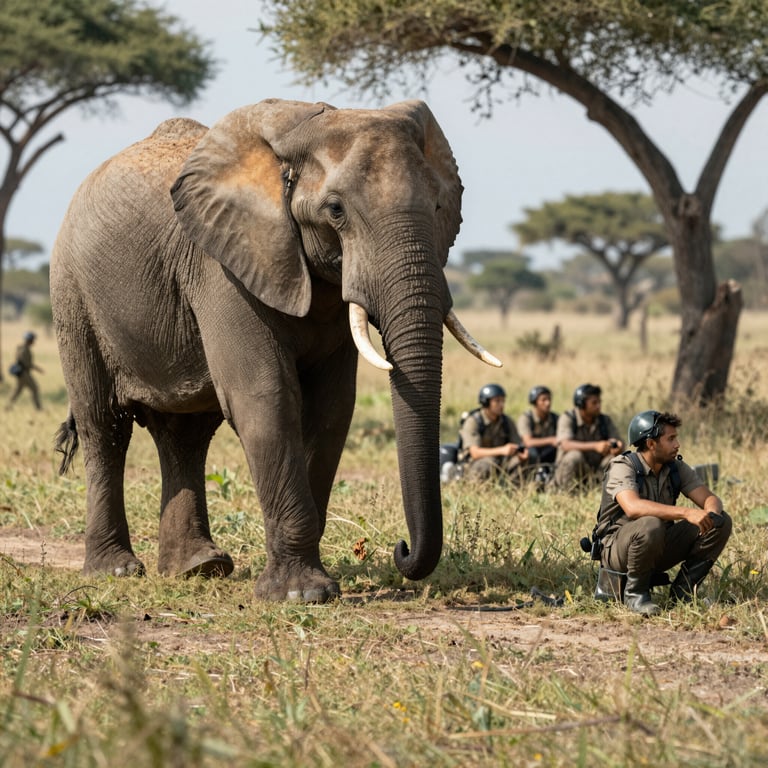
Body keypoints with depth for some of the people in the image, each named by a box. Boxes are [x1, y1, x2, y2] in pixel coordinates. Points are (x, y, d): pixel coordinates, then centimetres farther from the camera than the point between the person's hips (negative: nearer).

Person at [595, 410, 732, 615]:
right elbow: (633, 507, -37)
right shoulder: (622, 467, -19)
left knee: (721, 522, -9)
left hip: (660, 548, 6)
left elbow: (710, 499, -4)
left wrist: (711, 513, -31)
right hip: (617, 549, -6)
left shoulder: (676, 467, 2)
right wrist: (686, 513, -45)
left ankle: (683, 591, 0)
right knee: (650, 525, -40)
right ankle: (635, 594, -17)